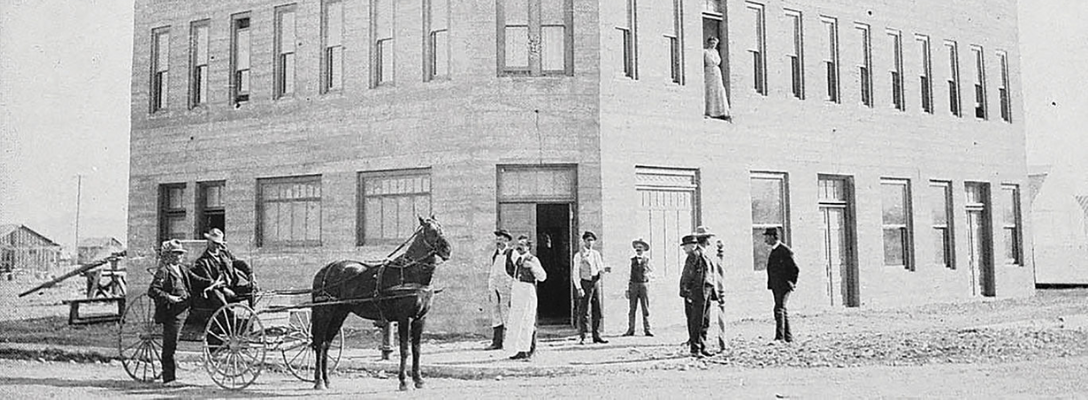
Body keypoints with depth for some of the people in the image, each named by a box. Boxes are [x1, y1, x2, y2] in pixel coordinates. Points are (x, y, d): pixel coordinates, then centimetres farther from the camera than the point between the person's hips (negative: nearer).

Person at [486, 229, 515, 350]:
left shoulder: (512, 254, -1)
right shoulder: (495, 255, 18)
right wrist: (489, 290, 16)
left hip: (507, 287, -6)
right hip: (494, 287, 6)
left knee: (506, 314, -7)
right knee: (495, 314, 4)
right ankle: (496, 342, 6)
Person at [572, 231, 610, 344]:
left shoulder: (596, 254, 14)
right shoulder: (579, 256, -2)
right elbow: (575, 274, -6)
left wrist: (604, 269, -5)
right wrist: (579, 288, -15)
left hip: (596, 283, 5)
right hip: (585, 283, -5)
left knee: (597, 311, 6)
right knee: (583, 312, -6)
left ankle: (596, 336, 12)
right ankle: (581, 337, -3)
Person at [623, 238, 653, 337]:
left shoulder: (647, 259, 7)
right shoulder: (633, 260, 11)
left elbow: (651, 271, -5)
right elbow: (630, 274, 13)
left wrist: (646, 263, -25)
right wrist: (628, 288, 9)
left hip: (644, 285, -1)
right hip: (633, 284, 1)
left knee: (646, 308, -2)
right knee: (632, 309, 0)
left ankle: (647, 330, 1)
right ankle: (630, 330, 1)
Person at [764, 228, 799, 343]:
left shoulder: (785, 251, -13)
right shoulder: (773, 251, 15)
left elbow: (795, 269, -12)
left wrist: (791, 283, -9)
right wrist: (771, 284, 16)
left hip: (784, 286, -9)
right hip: (776, 286, 9)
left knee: (779, 309, -15)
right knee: (782, 310, 12)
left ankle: (779, 337, -18)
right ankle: (788, 337, 19)